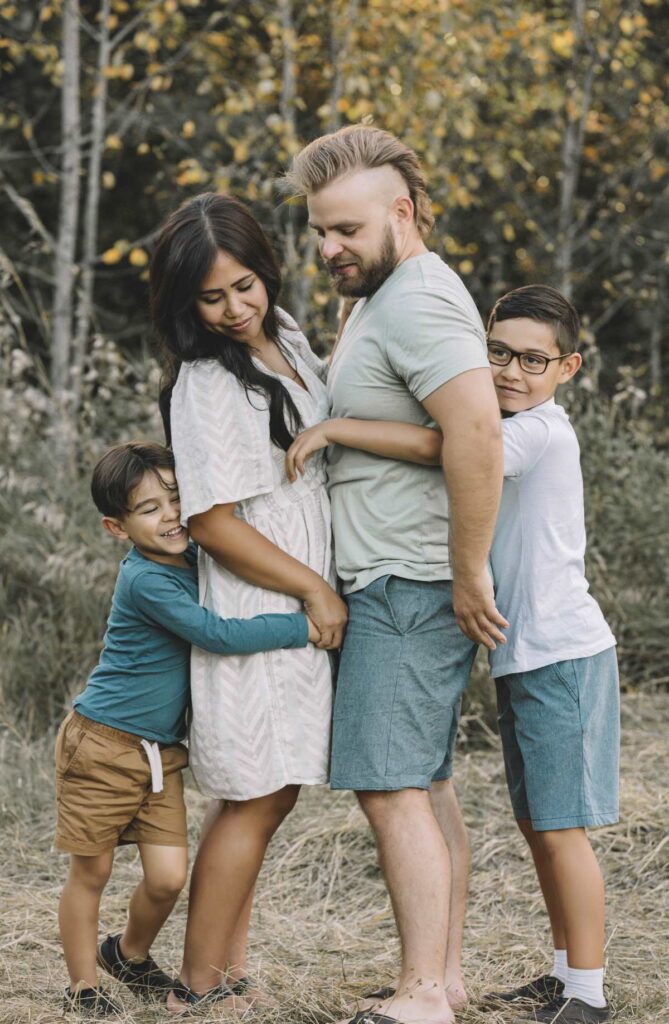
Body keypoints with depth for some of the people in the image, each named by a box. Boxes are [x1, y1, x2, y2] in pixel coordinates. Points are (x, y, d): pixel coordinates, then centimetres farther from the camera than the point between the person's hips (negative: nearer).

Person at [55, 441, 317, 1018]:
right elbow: (218, 635, -28)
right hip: (102, 747, -7)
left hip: (162, 751, 7)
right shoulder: (146, 580, -21)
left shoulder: (194, 558, 3)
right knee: (92, 872, 5)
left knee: (168, 877, 1)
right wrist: (304, 627, -25)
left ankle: (130, 954, 29)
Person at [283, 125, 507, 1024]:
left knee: (392, 788, -11)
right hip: (393, 584, 11)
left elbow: (477, 428, -30)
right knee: (424, 785, 13)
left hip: (410, 586, -11)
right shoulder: (380, 295, 17)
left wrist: (468, 575, -25)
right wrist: (325, 431, 13)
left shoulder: (418, 300, -17)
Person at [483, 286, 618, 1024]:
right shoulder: (511, 439, 15)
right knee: (536, 825, 15)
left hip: (561, 656, -9)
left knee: (561, 827, -5)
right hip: (521, 657, 10)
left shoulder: (541, 431, -15)